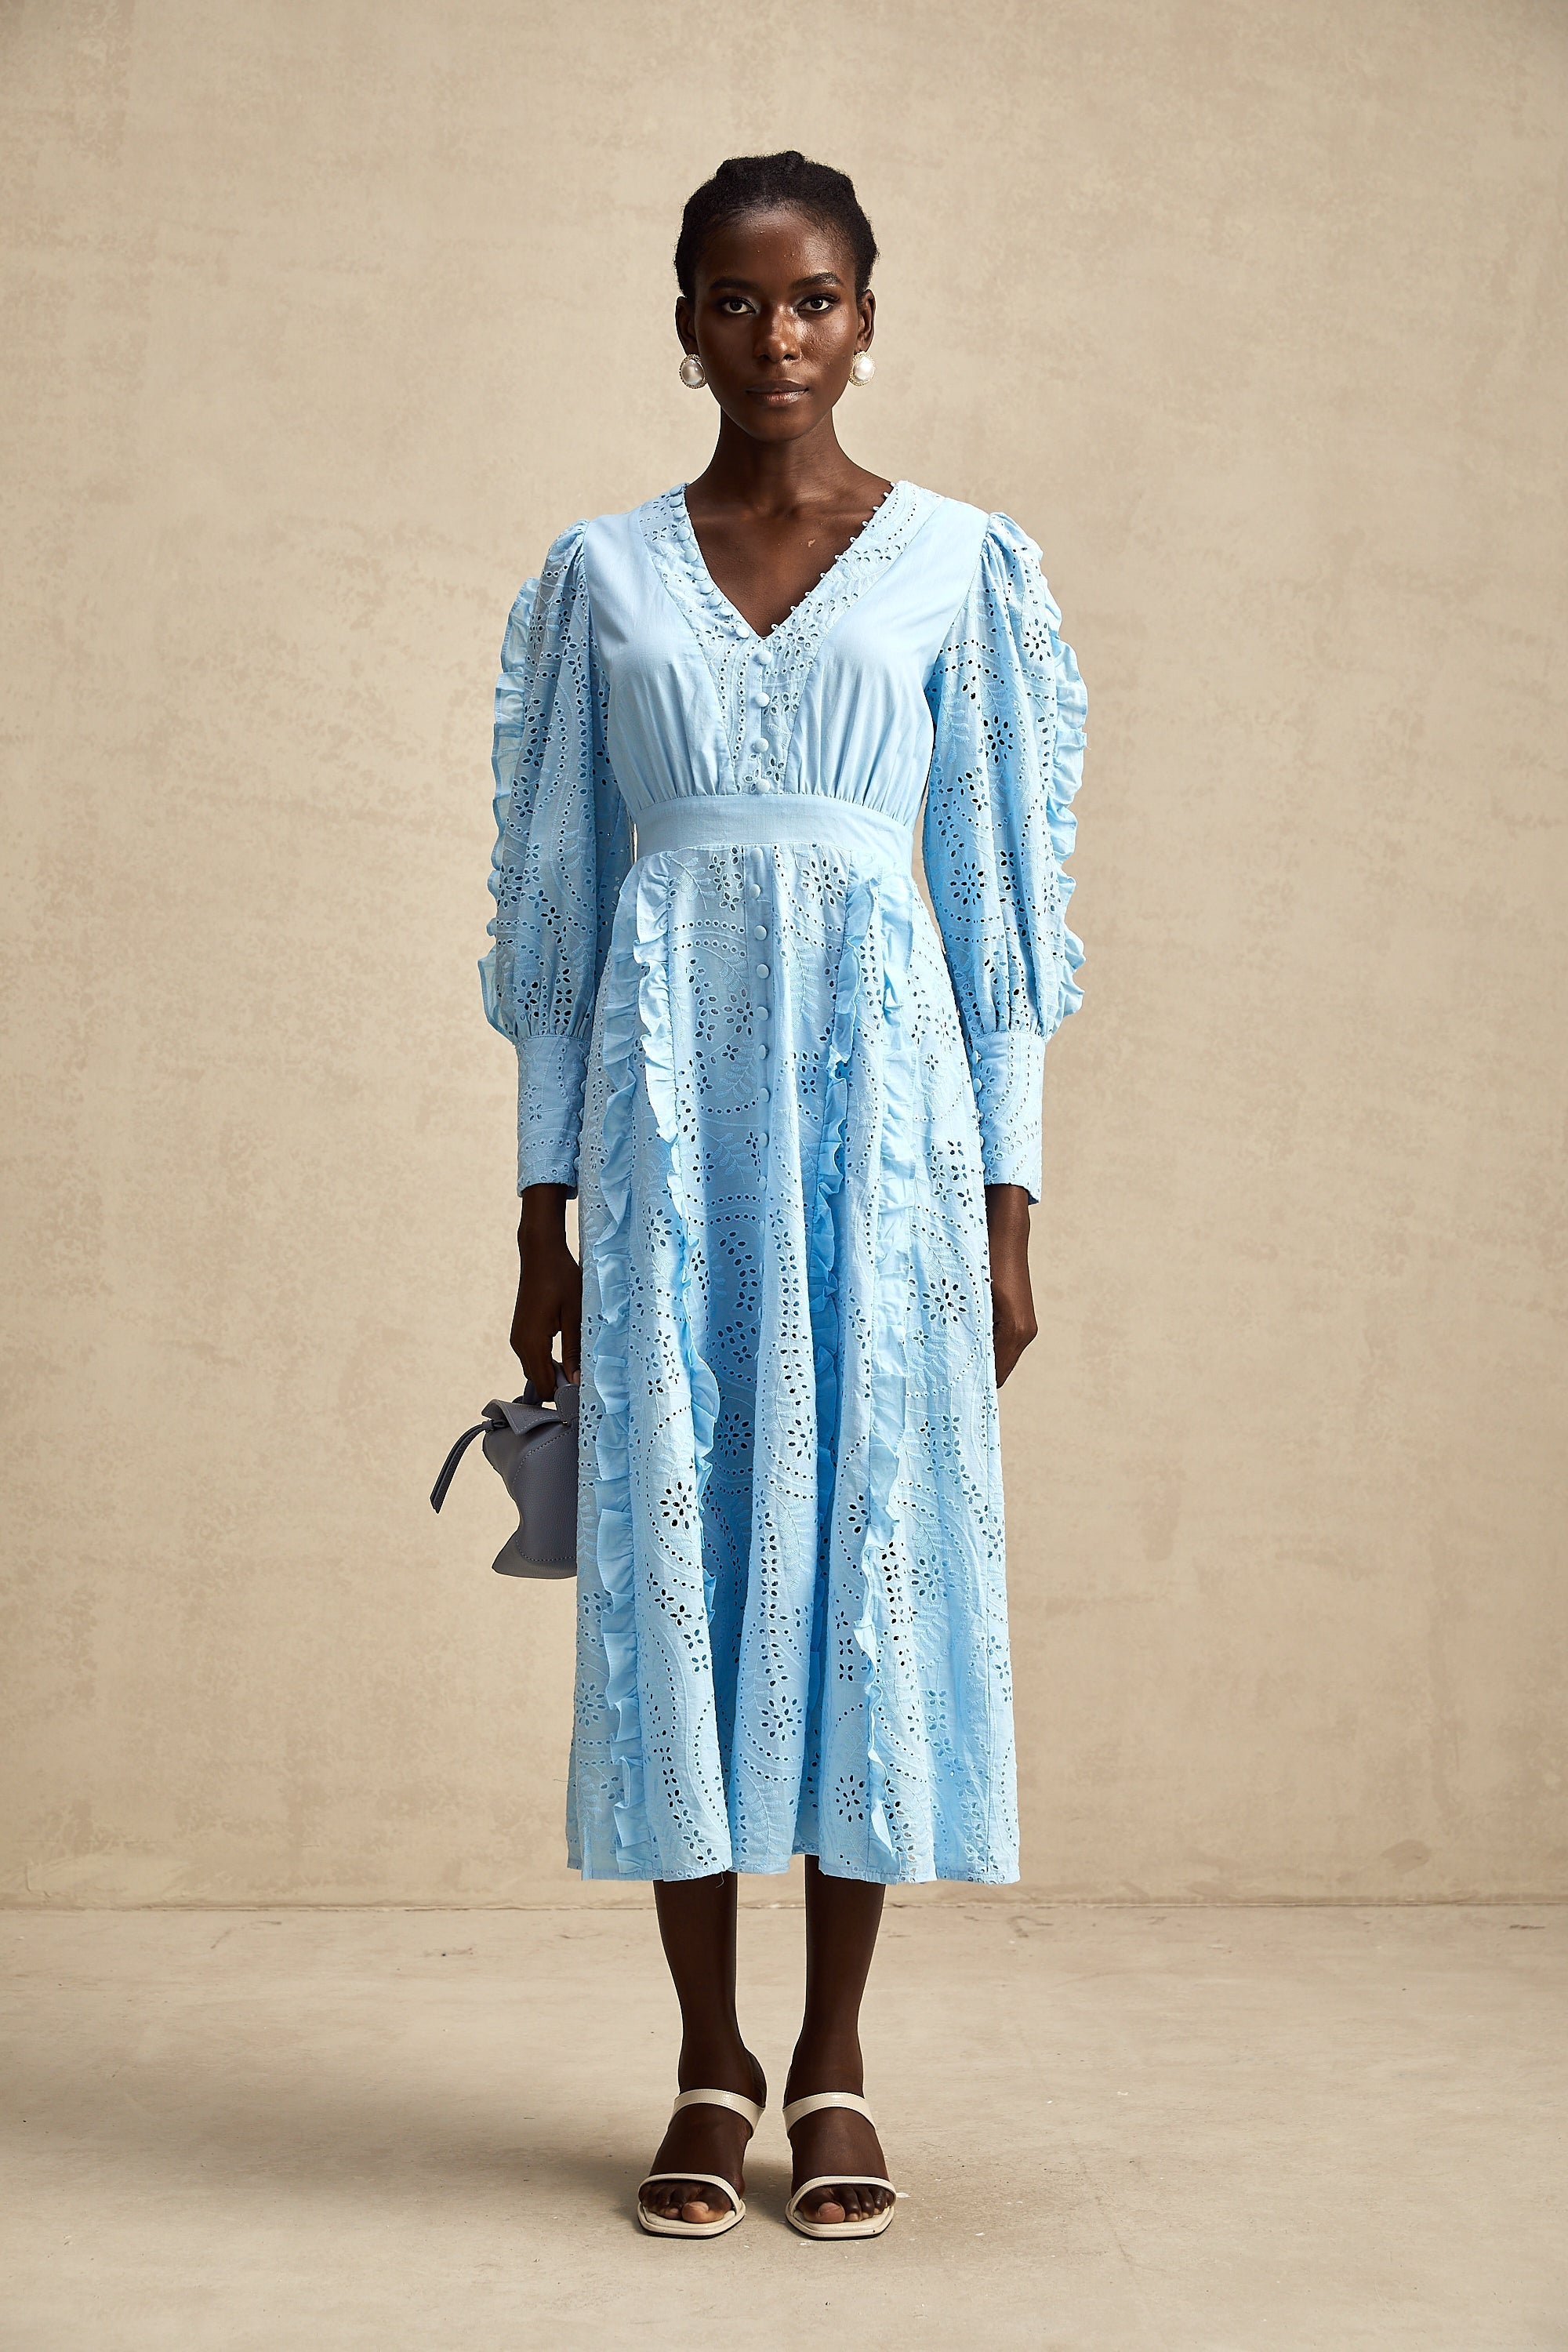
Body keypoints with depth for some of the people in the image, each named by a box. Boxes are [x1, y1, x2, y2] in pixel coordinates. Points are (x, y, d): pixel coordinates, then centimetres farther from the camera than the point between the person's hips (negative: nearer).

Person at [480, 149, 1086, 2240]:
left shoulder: (964, 564, 6)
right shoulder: (600, 576, 10)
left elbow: (1000, 893, 5)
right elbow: (557, 895, 9)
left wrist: (1009, 1204, 0)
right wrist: (546, 1206, 5)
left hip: (880, 1086, -1)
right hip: (667, 1097, 1)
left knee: (873, 1533, 0)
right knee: (675, 1541, 1)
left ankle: (836, 2062, 12)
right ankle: (711, 2066, 13)